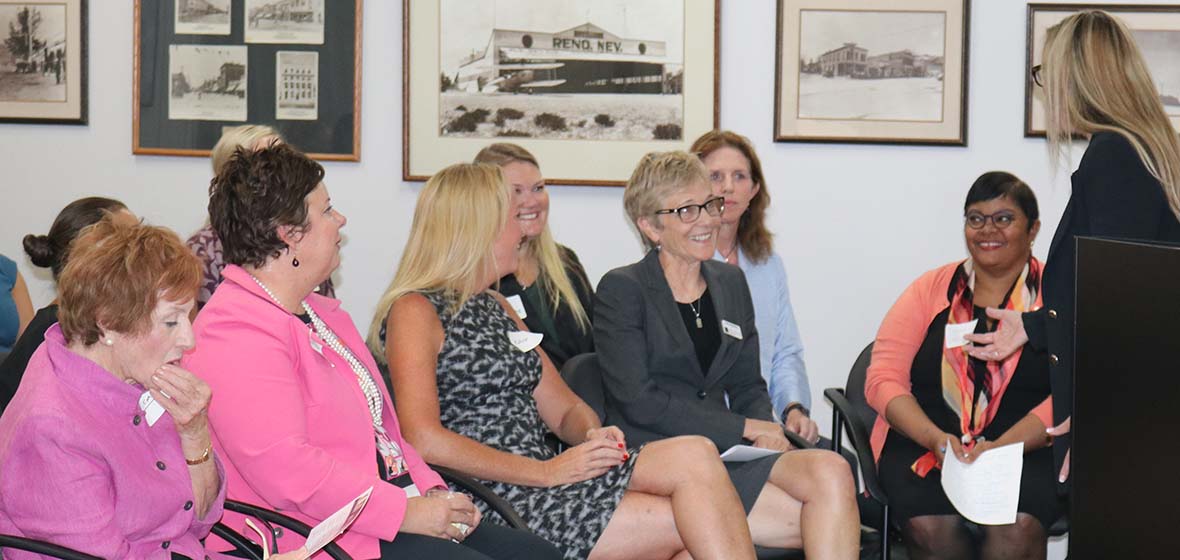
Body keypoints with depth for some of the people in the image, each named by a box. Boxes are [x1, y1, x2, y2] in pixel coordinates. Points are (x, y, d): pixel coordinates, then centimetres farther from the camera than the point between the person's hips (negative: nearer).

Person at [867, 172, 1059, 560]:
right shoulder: (931, 289, 13)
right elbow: (883, 379, 4)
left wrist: (1001, 448, -20)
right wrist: (937, 439, -14)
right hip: (921, 446, 1)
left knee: (1018, 526, -33)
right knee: (930, 524, -30)